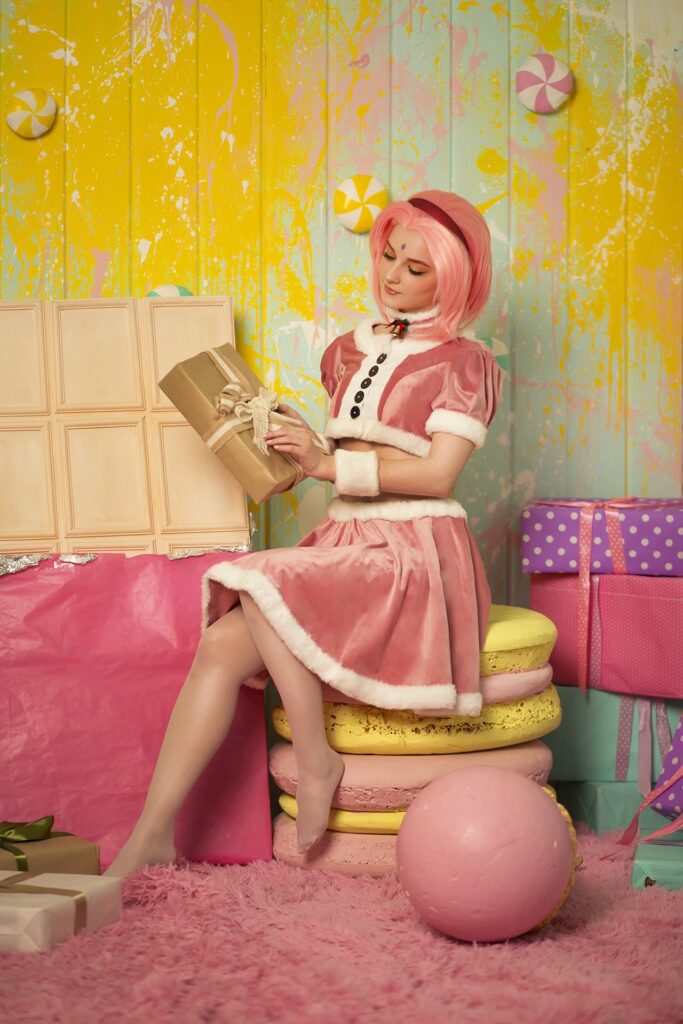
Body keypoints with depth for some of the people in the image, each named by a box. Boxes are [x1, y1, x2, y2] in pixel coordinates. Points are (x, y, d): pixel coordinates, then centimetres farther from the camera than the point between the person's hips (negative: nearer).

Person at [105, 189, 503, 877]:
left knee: (260, 584, -30)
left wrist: (328, 465, -16)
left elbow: (436, 473, -12)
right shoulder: (351, 351, 19)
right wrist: (290, 444, 5)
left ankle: (315, 762, -16)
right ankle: (152, 834, -16)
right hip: (345, 544, 6)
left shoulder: (462, 362, 0)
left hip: (418, 556, -6)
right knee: (221, 645, -18)